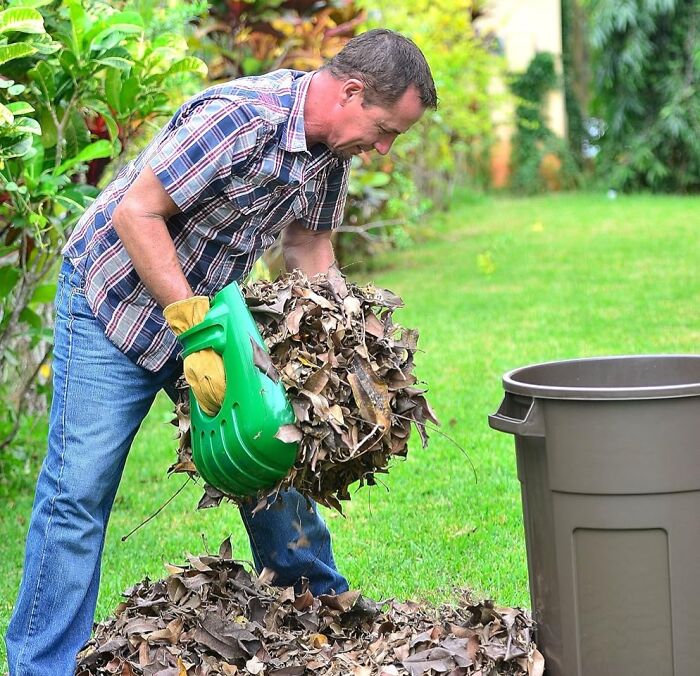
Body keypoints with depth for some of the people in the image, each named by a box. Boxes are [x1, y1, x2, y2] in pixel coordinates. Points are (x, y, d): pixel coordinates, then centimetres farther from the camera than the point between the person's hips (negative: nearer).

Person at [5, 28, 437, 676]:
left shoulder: (333, 147, -3)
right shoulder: (237, 118, -31)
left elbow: (308, 241, 9)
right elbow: (135, 214, -29)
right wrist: (195, 325, -33)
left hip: (210, 305, 8)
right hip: (116, 299, -8)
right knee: (80, 487, -9)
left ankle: (320, 605, 29)